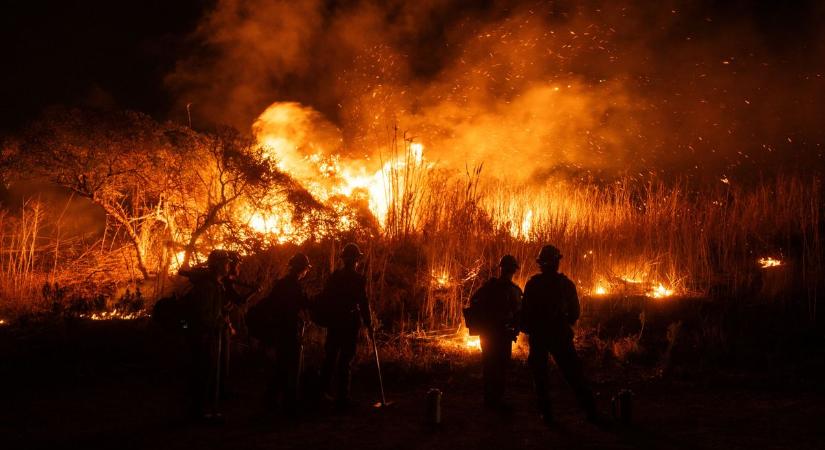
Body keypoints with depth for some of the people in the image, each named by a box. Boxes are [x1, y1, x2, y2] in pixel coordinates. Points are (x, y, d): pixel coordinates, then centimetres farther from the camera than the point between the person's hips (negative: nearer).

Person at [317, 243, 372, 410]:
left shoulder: (334, 276, 4)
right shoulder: (358, 279, -9)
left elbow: (323, 299, 6)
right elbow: (363, 304, -11)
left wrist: (323, 319, 14)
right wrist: (369, 324, -3)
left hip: (333, 323, 4)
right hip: (350, 324, -4)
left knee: (329, 359, 16)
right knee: (345, 362, 1)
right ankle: (341, 399, 4)